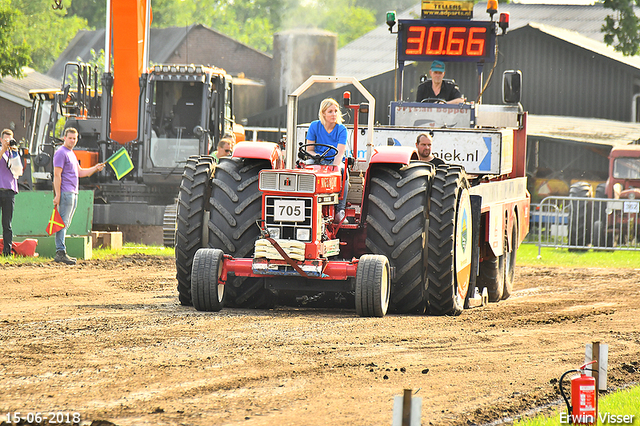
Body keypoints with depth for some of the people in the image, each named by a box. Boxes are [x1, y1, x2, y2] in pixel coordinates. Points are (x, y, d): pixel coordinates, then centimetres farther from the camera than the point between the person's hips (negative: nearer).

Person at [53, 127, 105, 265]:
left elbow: (80, 172, 26)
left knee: (66, 224, 10)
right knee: (62, 223, -11)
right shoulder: (61, 153, -8)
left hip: (73, 193, 10)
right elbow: (57, 175, -15)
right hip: (65, 193, -10)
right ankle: (60, 252, -15)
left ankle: (61, 253, 12)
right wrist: (57, 195, -21)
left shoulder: (71, 154, 21)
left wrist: (95, 168, 14)